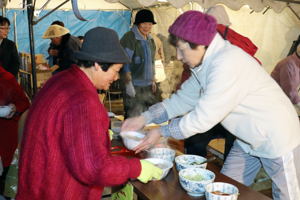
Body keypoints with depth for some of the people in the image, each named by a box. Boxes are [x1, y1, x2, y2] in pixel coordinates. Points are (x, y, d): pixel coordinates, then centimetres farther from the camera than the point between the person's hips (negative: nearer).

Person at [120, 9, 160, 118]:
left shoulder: (150, 40, 14)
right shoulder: (129, 38, -10)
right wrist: (128, 83, -18)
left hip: (148, 85, 8)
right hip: (134, 86, -8)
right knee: (133, 116, -7)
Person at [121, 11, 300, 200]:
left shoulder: (228, 63, -30)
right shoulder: (206, 63, -1)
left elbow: (203, 117, -29)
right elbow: (184, 99, 3)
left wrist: (162, 132, -17)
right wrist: (144, 118, -5)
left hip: (278, 140, -8)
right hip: (247, 139, 9)